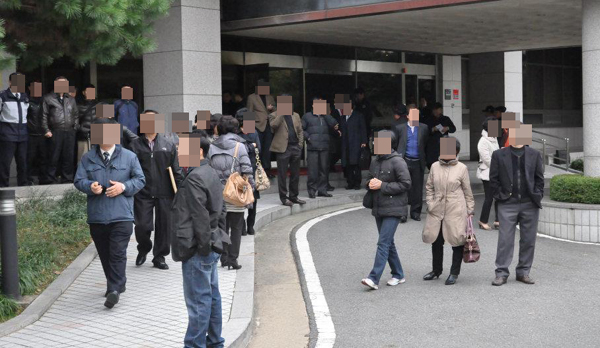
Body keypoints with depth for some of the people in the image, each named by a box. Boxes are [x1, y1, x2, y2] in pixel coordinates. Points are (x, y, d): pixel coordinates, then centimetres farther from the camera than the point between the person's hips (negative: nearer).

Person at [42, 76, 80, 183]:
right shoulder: (48, 98, 5)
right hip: (55, 133, -4)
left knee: (69, 158, 5)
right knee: (54, 157, -3)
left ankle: (67, 179, 13)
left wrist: (75, 128, 10)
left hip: (70, 132, 4)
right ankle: (52, 180, 4)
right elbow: (44, 115, 1)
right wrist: (46, 130, -6)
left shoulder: (71, 99, 19)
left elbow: (76, 115, 22)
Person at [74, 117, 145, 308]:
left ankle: (114, 289, -10)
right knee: (104, 254, 12)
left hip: (121, 215, -3)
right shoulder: (88, 158, 10)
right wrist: (90, 186, -16)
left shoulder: (129, 156, 5)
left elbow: (140, 179, 6)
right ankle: (117, 284, 28)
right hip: (96, 216, 3)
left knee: (118, 254, -11)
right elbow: (79, 180, 6)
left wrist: (124, 186, -12)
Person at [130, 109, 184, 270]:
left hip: (164, 193, 2)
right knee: (142, 226, -4)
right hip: (142, 194, -2)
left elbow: (176, 171, 8)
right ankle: (143, 249, 26)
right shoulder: (135, 145, 4)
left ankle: (159, 257, 23)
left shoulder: (169, 146, 9)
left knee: (164, 226, 5)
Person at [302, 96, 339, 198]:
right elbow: (301, 129, 6)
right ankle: (312, 190, 0)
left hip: (325, 147, 4)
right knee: (313, 170, -7)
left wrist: (325, 113, -4)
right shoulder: (307, 116, 8)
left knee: (324, 169, 5)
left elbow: (334, 125, -2)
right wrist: (307, 137, -7)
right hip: (312, 147, -4)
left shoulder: (326, 117, 16)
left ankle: (322, 190, 12)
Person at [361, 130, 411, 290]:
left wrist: (382, 186, -17)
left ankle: (374, 278, -16)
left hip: (393, 210, -8)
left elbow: (405, 184, -16)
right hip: (378, 209, 8)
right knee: (388, 243, 14)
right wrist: (370, 184, -2)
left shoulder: (397, 162, -12)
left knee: (383, 243, -12)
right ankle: (398, 274, 26)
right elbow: (370, 180, 23)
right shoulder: (375, 162, 12)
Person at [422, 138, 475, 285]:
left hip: (456, 212, -3)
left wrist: (470, 210, 2)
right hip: (437, 211, 3)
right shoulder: (435, 167, 5)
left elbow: (467, 191, 2)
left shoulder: (462, 168, -3)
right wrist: (430, 204, 2)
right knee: (436, 241, 11)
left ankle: (454, 273, 15)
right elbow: (429, 187, 13)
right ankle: (436, 270, 29)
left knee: (457, 241, 2)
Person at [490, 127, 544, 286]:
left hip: (530, 204, 2)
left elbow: (539, 178, 9)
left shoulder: (534, 154, 10)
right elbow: (493, 179, 4)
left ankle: (523, 272, 17)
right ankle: (501, 273, 3)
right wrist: (500, 195, -4)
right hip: (508, 205, -2)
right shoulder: (498, 155, 4)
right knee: (505, 240, -2)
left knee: (528, 240, 6)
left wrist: (537, 196, -1)